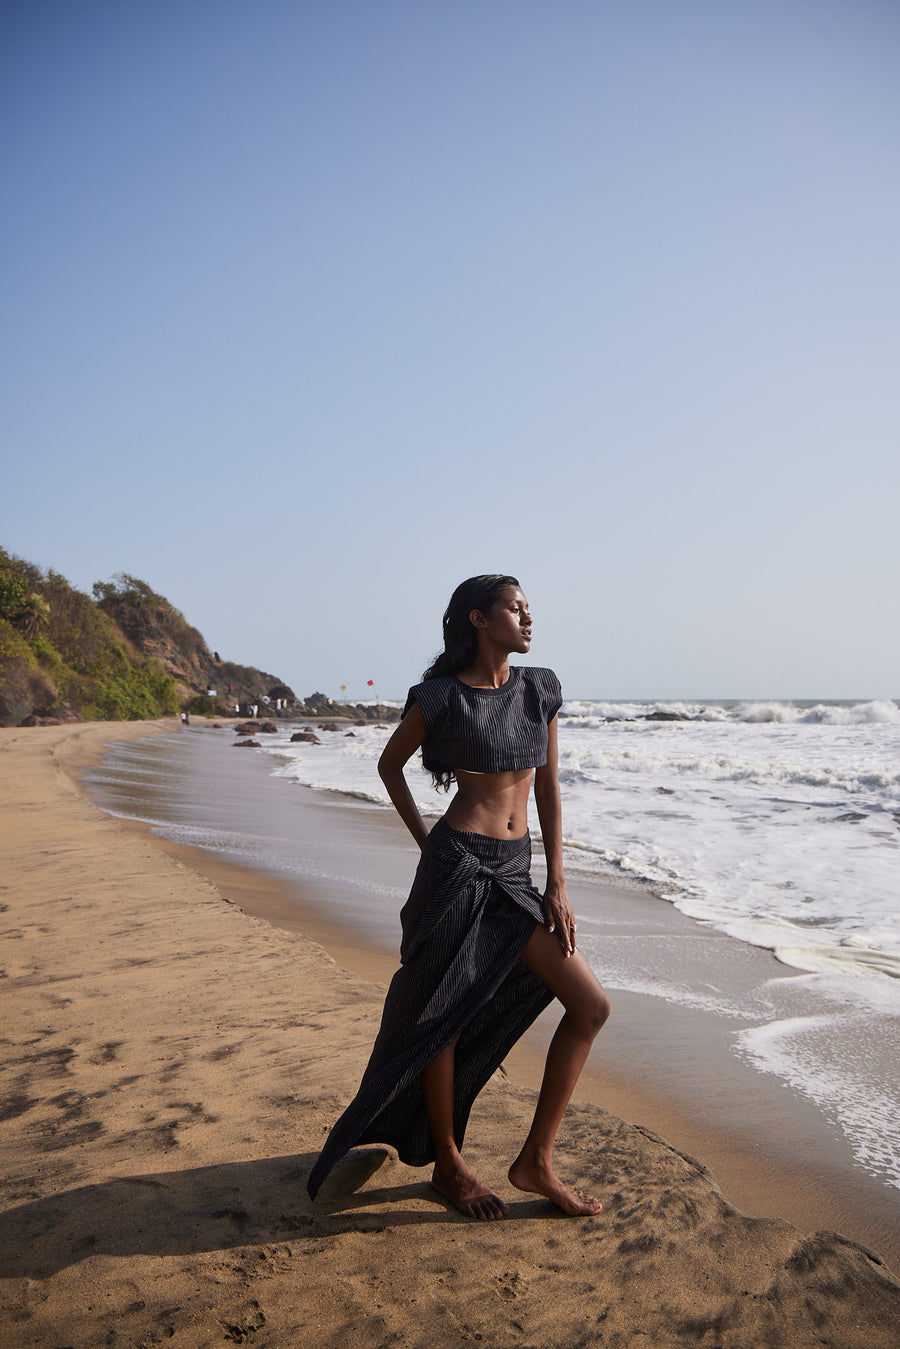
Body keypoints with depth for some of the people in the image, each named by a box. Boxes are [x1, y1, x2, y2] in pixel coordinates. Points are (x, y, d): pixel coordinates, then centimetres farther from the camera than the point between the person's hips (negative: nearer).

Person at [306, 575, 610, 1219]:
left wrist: (557, 885, 5)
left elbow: (548, 788, 9)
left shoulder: (540, 688, 7)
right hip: (459, 868, -6)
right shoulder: (441, 698, -7)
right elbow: (390, 764, 9)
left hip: (514, 874, 6)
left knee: (591, 1007, 2)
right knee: (443, 1018, 6)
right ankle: (448, 1165, 28)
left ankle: (536, 1161, 14)